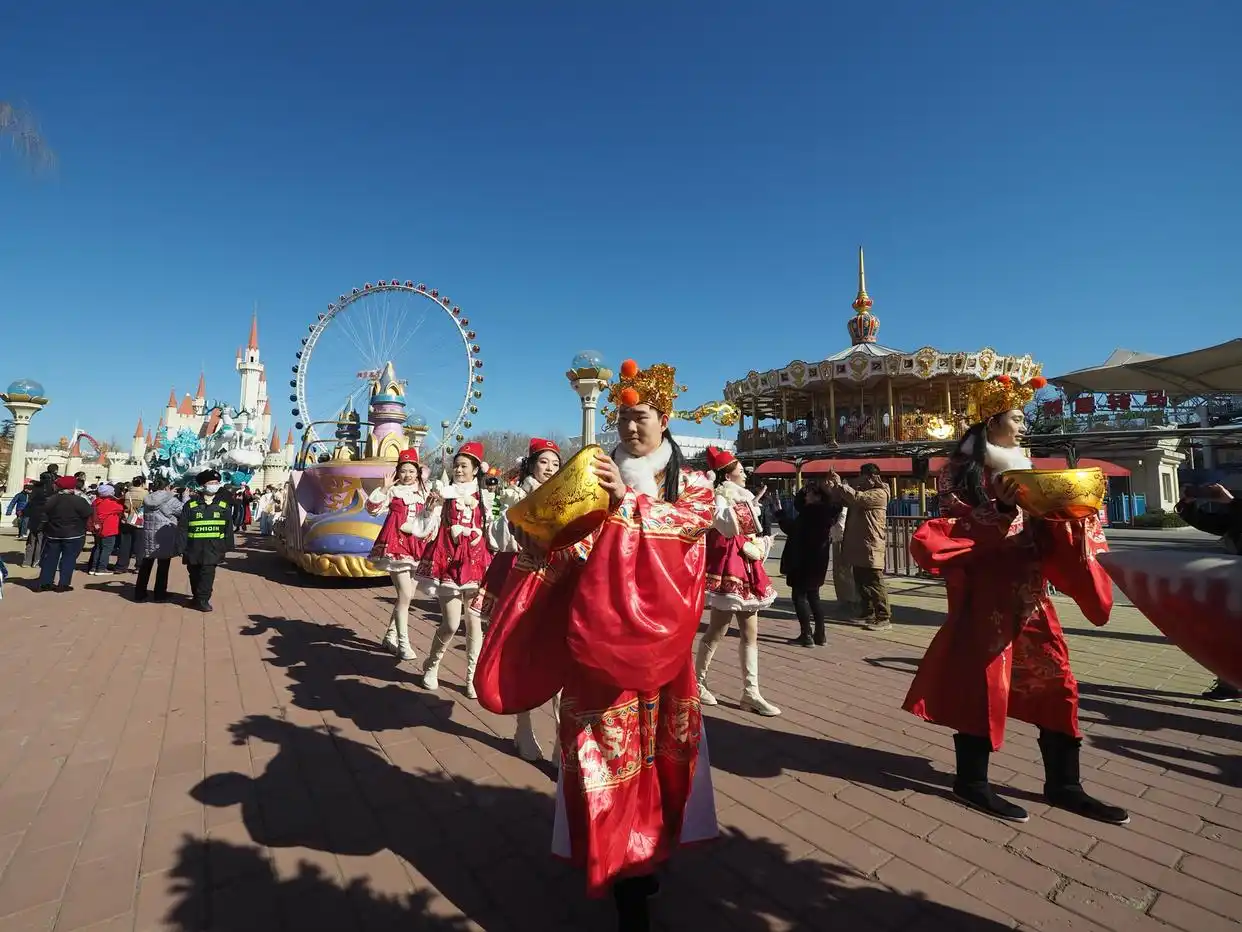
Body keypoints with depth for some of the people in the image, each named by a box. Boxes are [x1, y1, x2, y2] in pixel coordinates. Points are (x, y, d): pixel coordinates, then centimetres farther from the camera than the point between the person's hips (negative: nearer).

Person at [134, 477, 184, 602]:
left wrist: (170, 495, 17)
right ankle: (160, 594, 11)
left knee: (145, 566, 12)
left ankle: (140, 594, 16)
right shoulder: (170, 500, -13)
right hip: (164, 538, -5)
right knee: (163, 567, 6)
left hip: (148, 537, 5)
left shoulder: (147, 499, 4)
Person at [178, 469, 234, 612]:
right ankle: (197, 596, 30)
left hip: (213, 547, 0)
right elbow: (182, 528, -1)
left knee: (208, 573, -5)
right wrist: (181, 547, -4)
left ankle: (203, 599, 4)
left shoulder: (224, 505, 3)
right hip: (194, 547, 0)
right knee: (195, 574, 13)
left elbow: (228, 528, 7)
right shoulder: (191, 504, -2)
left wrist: (227, 546, 5)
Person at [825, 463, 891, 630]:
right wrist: (833, 484, -1)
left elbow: (856, 498, -26)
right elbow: (839, 499, 14)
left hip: (871, 546, -9)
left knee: (875, 583, -5)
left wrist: (840, 483, -18)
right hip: (857, 544, 9)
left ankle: (884, 618, 2)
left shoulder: (879, 493, -10)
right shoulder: (860, 490, 16)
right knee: (861, 582, 14)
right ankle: (867, 614, 24)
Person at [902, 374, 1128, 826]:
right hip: (984, 591, -8)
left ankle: (1063, 783, 23)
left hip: (1029, 589, 8)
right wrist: (1002, 508, -24)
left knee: (1054, 681, 9)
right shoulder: (961, 469, -5)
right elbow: (953, 527, -14)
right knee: (984, 683, -2)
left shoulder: (1022, 467, 17)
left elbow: (1040, 526, 17)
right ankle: (972, 780, 11)